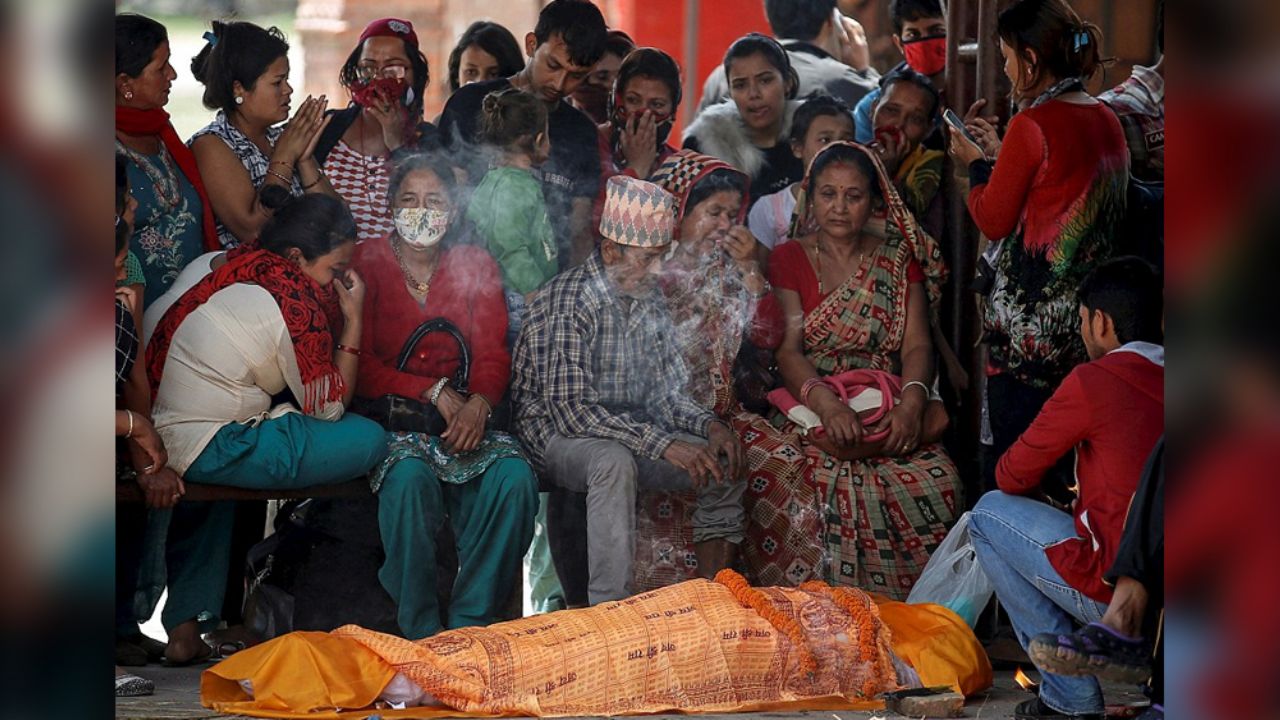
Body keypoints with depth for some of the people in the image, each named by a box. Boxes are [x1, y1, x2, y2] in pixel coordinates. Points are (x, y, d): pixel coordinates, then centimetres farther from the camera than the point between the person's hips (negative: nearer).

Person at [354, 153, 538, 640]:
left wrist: (478, 404, -17)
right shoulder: (367, 265, 3)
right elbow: (361, 367, -4)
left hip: (465, 414, 3)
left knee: (514, 477, -28)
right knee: (410, 477, -37)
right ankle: (420, 631, -25)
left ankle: (470, 622, -17)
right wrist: (435, 391, -16)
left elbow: (493, 356, 5)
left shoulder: (476, 266, 13)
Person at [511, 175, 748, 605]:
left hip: (628, 432, 8)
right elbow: (569, 409, -27)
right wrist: (662, 444, -30)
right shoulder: (565, 303, -20)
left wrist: (709, 425, -11)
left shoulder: (647, 304, 7)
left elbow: (666, 392, 11)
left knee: (725, 464, -5)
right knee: (614, 461, -38)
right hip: (555, 436, -8)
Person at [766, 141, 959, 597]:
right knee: (837, 483, -34)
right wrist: (826, 403, -25)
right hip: (812, 411, -2)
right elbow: (788, 350, -4)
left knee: (936, 482, -28)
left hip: (887, 415, 2)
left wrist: (912, 401, -19)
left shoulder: (899, 259, 15)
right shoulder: (788, 260, 9)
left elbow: (917, 345, 4)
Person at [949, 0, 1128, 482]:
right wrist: (996, 157, 20)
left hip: (1029, 320, -8)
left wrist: (974, 162, 8)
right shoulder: (1108, 122, 8)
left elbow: (993, 221, -8)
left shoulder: (1032, 125, -15)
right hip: (1089, 313, 8)